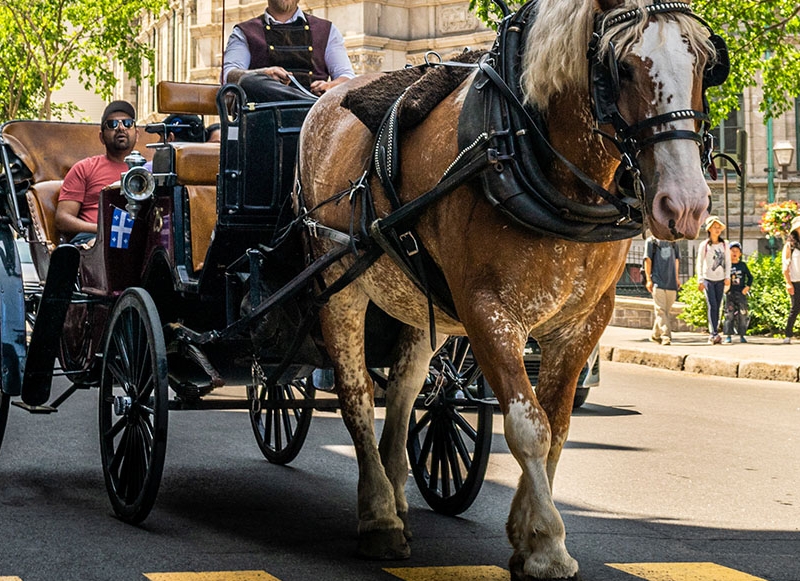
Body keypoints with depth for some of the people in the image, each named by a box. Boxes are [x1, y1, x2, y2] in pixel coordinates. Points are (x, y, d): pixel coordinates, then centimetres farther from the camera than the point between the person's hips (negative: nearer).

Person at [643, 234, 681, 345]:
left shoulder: (673, 241, 17)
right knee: (661, 310, -11)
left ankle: (656, 335, 23)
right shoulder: (651, 241, 4)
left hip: (671, 281, 5)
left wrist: (676, 278, 17)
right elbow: (648, 260, 0)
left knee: (666, 310, 8)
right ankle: (666, 336, -16)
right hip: (657, 281, -5)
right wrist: (648, 279, -7)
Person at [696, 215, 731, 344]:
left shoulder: (724, 245, 7)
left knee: (717, 307, 4)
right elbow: (700, 263, -1)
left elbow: (728, 261, 10)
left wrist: (727, 277, -1)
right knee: (712, 306, -14)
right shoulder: (704, 245, -1)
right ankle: (714, 334, -19)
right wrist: (700, 280, -7)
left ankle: (713, 335, 10)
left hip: (720, 280, 3)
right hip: (708, 279, -3)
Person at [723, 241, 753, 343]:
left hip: (741, 293, 1)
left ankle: (742, 335, 7)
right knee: (729, 315, -3)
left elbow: (750, 277, 11)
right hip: (729, 293, -1)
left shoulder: (742, 265, 7)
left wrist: (747, 287, -1)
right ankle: (728, 336, 0)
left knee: (742, 314, -1)